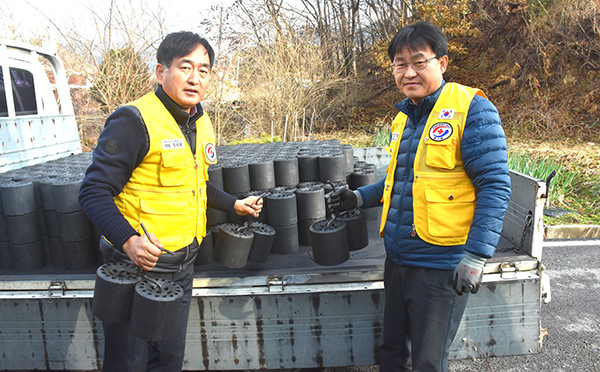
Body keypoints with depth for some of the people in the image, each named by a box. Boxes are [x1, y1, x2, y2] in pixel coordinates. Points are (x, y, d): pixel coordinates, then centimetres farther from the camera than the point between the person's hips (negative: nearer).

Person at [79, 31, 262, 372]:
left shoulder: (202, 125, 8)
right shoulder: (133, 120, -16)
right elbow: (94, 191, -18)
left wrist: (234, 204, 22)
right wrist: (128, 240, -31)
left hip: (182, 267, 7)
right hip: (137, 264, -7)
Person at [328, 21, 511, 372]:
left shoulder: (472, 109, -13)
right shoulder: (404, 115, 11)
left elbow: (495, 186, -17)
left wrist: (476, 257, -22)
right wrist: (361, 197, 13)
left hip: (441, 266, -7)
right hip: (398, 260, 7)